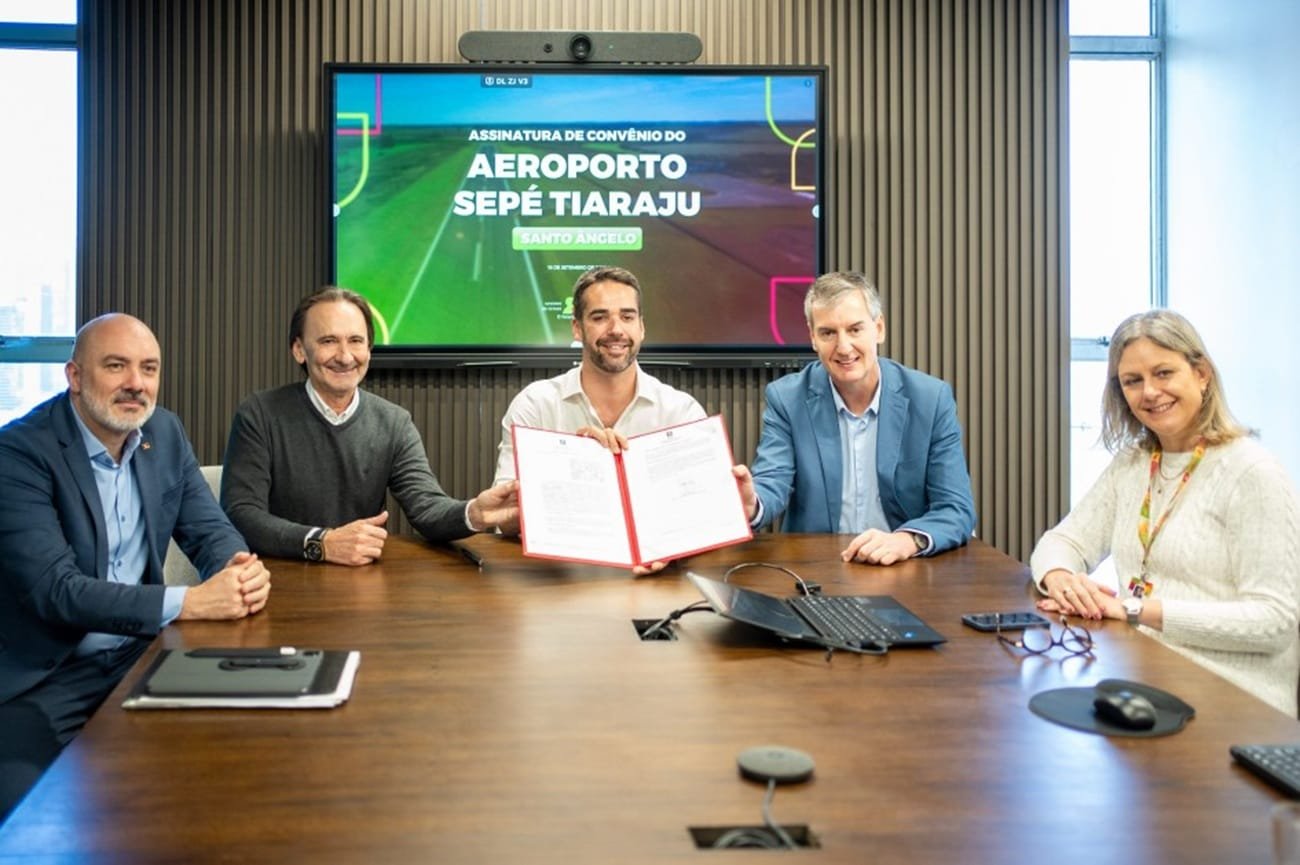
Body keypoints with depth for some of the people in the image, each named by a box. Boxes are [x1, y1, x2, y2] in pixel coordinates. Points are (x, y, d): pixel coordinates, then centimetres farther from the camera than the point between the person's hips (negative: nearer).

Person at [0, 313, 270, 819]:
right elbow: (55, 589, -24)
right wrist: (189, 602, -32)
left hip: (137, 655, 5)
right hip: (44, 678, -5)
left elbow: (209, 529, 4)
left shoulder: (164, 432, 3)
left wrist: (241, 569, -21)